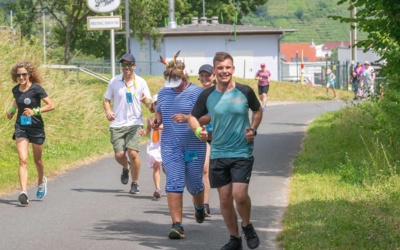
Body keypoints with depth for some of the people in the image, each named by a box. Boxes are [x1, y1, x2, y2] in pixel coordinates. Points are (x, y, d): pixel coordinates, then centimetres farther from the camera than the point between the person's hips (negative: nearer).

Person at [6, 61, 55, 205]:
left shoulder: (36, 89, -12)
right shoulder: (16, 90, 3)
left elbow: (51, 105, -13)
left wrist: (34, 111, -23)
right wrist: (12, 110, 9)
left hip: (36, 127, -3)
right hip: (20, 128, 3)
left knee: (37, 160, 14)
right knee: (23, 160, -13)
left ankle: (41, 182, 44)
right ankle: (24, 192, -23)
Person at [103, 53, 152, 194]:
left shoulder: (141, 82, 2)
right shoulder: (114, 81, 4)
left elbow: (149, 102, 4)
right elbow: (106, 99, 12)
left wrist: (146, 100, -22)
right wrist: (108, 111, -10)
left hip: (134, 124, -1)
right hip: (117, 124, 1)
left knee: (133, 153, -14)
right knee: (119, 154, -5)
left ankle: (135, 184, 5)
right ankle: (126, 167, 34)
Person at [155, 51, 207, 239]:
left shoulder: (197, 92, -8)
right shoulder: (163, 92, 9)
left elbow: (207, 117, -14)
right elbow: (159, 111, 25)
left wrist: (187, 118, -29)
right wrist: (156, 121, 2)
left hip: (194, 146, -3)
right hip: (171, 146, 3)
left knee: (194, 184, 9)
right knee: (174, 183, -10)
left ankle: (199, 207, 44)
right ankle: (177, 225, -12)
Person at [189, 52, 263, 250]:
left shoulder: (245, 92, -4)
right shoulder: (207, 95, -1)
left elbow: (257, 111, 14)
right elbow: (193, 117, 10)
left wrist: (253, 129, -2)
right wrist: (198, 130, -11)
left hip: (242, 153, -2)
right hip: (218, 154, 2)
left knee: (240, 195, -15)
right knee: (225, 199, 7)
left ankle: (247, 226, 14)